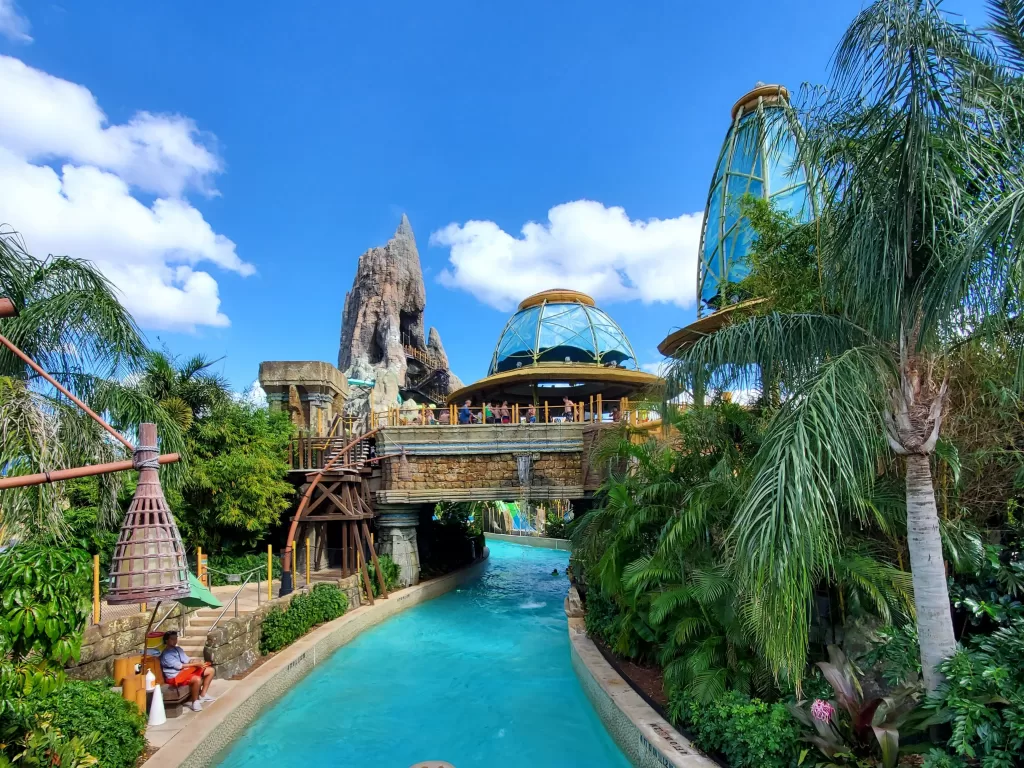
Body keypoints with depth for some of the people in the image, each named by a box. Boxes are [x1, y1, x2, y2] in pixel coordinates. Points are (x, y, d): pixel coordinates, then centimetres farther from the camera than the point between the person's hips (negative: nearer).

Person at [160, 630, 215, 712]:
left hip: (186, 671, 9)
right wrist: (196, 664, -20)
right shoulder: (165, 654, -14)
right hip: (175, 676, -9)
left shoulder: (178, 649, 14)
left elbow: (187, 660, 10)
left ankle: (203, 694, 12)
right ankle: (195, 701, -15)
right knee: (197, 679, -36)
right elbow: (179, 666, -20)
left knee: (210, 670, 3)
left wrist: (196, 661, -13)